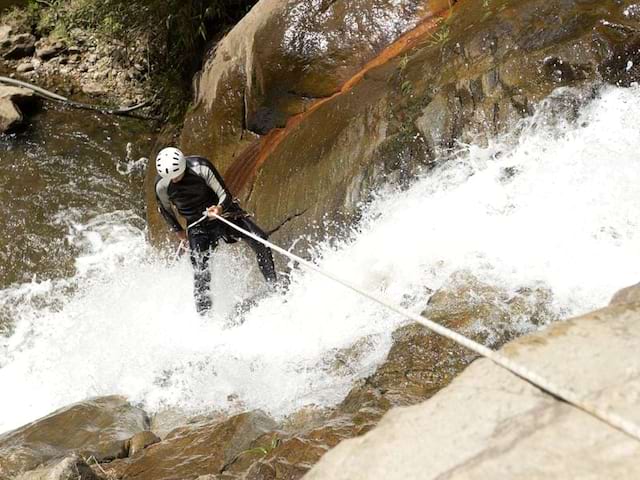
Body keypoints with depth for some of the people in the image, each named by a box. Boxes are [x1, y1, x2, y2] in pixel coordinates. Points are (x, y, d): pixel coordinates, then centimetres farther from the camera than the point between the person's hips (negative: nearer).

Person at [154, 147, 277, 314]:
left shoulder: (201, 167, -22)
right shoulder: (161, 185, -13)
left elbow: (225, 195, -18)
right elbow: (164, 209, 9)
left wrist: (220, 208, -39)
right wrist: (178, 230, 16)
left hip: (222, 211, -1)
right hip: (197, 225, 1)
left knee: (259, 239, -20)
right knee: (200, 268, -18)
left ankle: (275, 285, -8)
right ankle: (204, 312, -11)